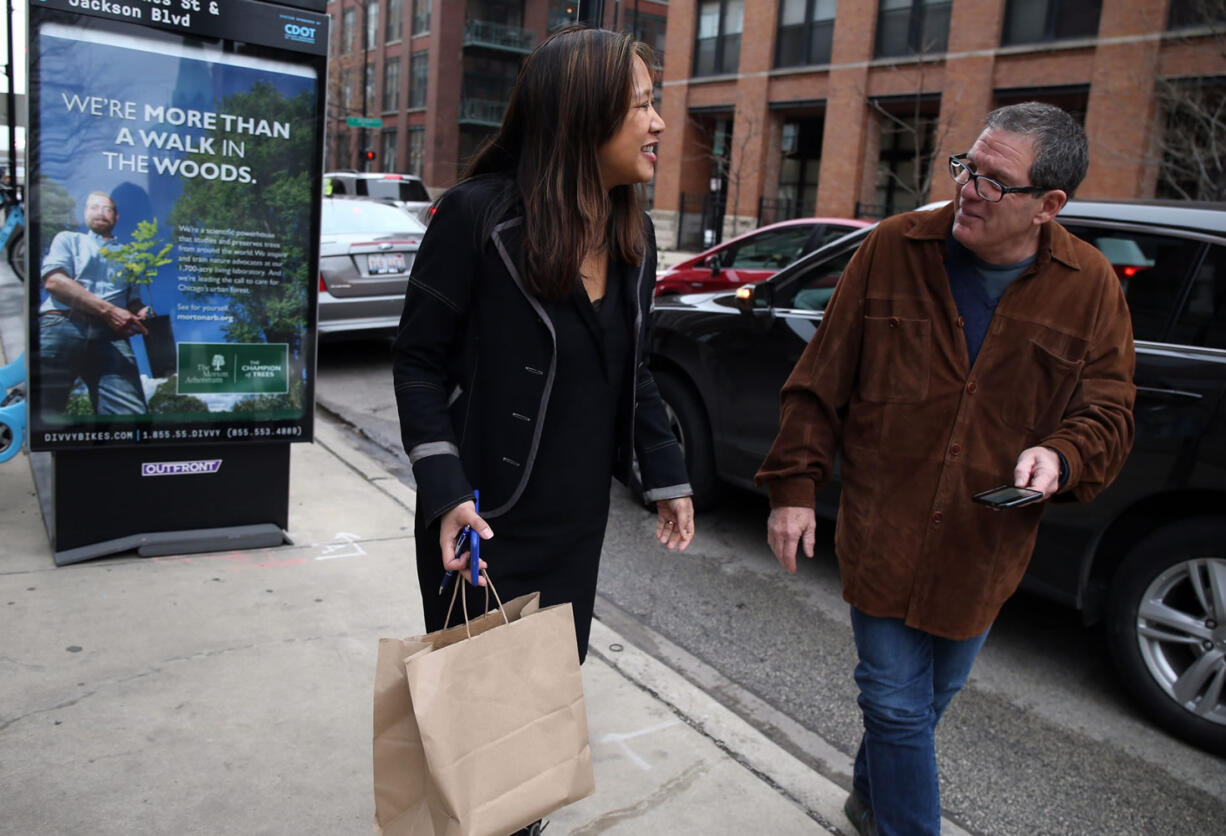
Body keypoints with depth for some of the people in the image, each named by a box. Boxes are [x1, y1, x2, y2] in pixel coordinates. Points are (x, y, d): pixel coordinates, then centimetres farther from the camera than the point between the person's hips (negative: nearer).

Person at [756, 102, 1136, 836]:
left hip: (986, 548, 3)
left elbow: (1108, 412, 2)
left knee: (930, 698, 20)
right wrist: (795, 485, -5)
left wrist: (1062, 456, -21)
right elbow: (822, 382, -2)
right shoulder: (893, 249, -6)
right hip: (883, 535, -2)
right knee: (898, 705, 4)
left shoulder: (1090, 286, -4)